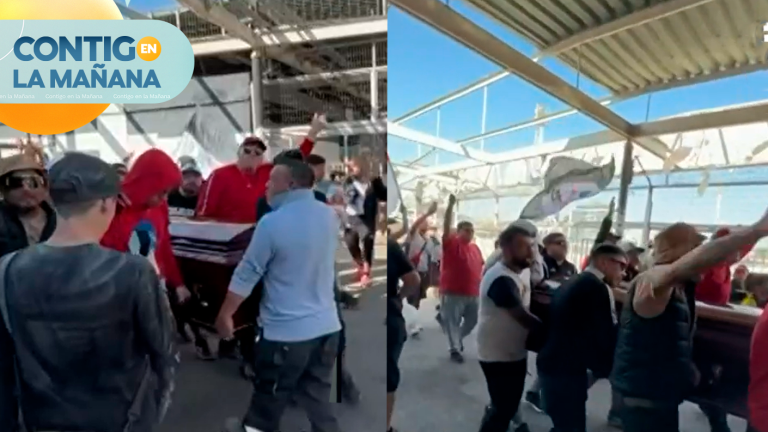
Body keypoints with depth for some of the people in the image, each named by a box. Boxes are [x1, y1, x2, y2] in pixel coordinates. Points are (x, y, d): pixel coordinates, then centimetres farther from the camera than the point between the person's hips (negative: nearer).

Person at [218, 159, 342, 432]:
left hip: (287, 330, -5)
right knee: (317, 396, 20)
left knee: (270, 393, 21)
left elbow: (247, 274, -10)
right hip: (327, 326, 5)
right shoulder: (330, 216, 0)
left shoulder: (273, 222, -18)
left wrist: (225, 315, 3)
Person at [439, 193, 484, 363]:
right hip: (453, 292, -6)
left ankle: (458, 338, 41)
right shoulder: (451, 243, -6)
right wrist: (451, 205, -27)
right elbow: (446, 226, -19)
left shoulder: (475, 248, 10)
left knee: (472, 320, 17)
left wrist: (481, 285, 13)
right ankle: (454, 348, 17)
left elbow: (480, 268, 18)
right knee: (452, 321, 1)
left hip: (472, 293, 6)